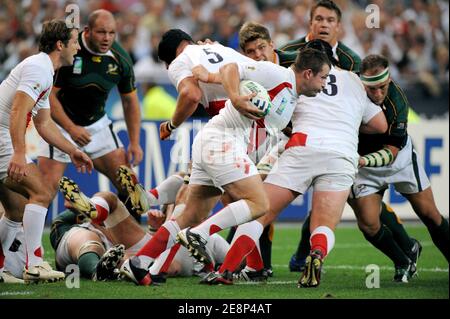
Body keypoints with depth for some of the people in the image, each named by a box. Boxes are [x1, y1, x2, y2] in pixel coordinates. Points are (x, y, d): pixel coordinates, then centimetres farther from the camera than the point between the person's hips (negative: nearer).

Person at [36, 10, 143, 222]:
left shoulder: (120, 59, -8)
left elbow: (129, 100, 5)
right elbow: (49, 95, -17)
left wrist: (134, 143, 0)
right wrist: (71, 128, -26)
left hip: (97, 123, 4)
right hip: (61, 124, -4)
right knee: (48, 185, -16)